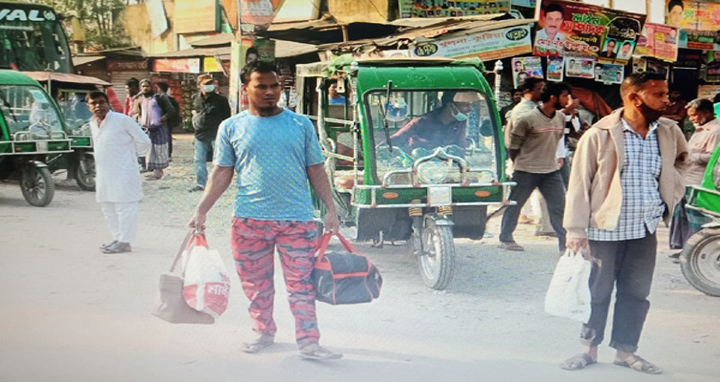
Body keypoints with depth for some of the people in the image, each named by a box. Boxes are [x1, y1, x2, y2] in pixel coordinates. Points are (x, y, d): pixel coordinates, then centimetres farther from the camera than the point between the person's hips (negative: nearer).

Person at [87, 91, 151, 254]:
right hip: (103, 174, 8)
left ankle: (124, 242, 0)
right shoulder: (93, 123, 11)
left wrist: (132, 156, 4)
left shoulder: (122, 120, -13)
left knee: (124, 208, -4)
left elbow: (144, 141, -7)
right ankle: (117, 238, 25)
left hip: (123, 174, -8)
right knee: (108, 208, 14)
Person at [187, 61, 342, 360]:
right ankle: (263, 332, 27)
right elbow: (221, 174, 7)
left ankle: (308, 342, 2)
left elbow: (316, 170, 8)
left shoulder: (301, 125, 6)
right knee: (256, 284, 10)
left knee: (301, 283, -2)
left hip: (298, 220, -1)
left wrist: (331, 209, 3)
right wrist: (201, 211, 1)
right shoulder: (232, 128, 5)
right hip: (250, 220, 1)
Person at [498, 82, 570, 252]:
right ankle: (505, 238, 24)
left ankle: (565, 242, 5)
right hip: (527, 172, -5)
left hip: (552, 172, 5)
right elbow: (513, 145, -6)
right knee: (514, 205, 9)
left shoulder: (561, 118, 4)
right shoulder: (527, 119, -16)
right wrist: (521, 163, 4)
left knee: (559, 206, -1)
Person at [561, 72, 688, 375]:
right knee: (597, 293, 8)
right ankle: (589, 349, 23)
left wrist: (671, 192, 13)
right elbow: (579, 183, -9)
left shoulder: (669, 133, 2)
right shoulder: (599, 135, -12)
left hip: (645, 231, 4)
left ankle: (625, 350, 25)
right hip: (603, 229, -4)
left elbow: (682, 159, 26)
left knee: (636, 293, 11)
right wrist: (576, 231, -11)